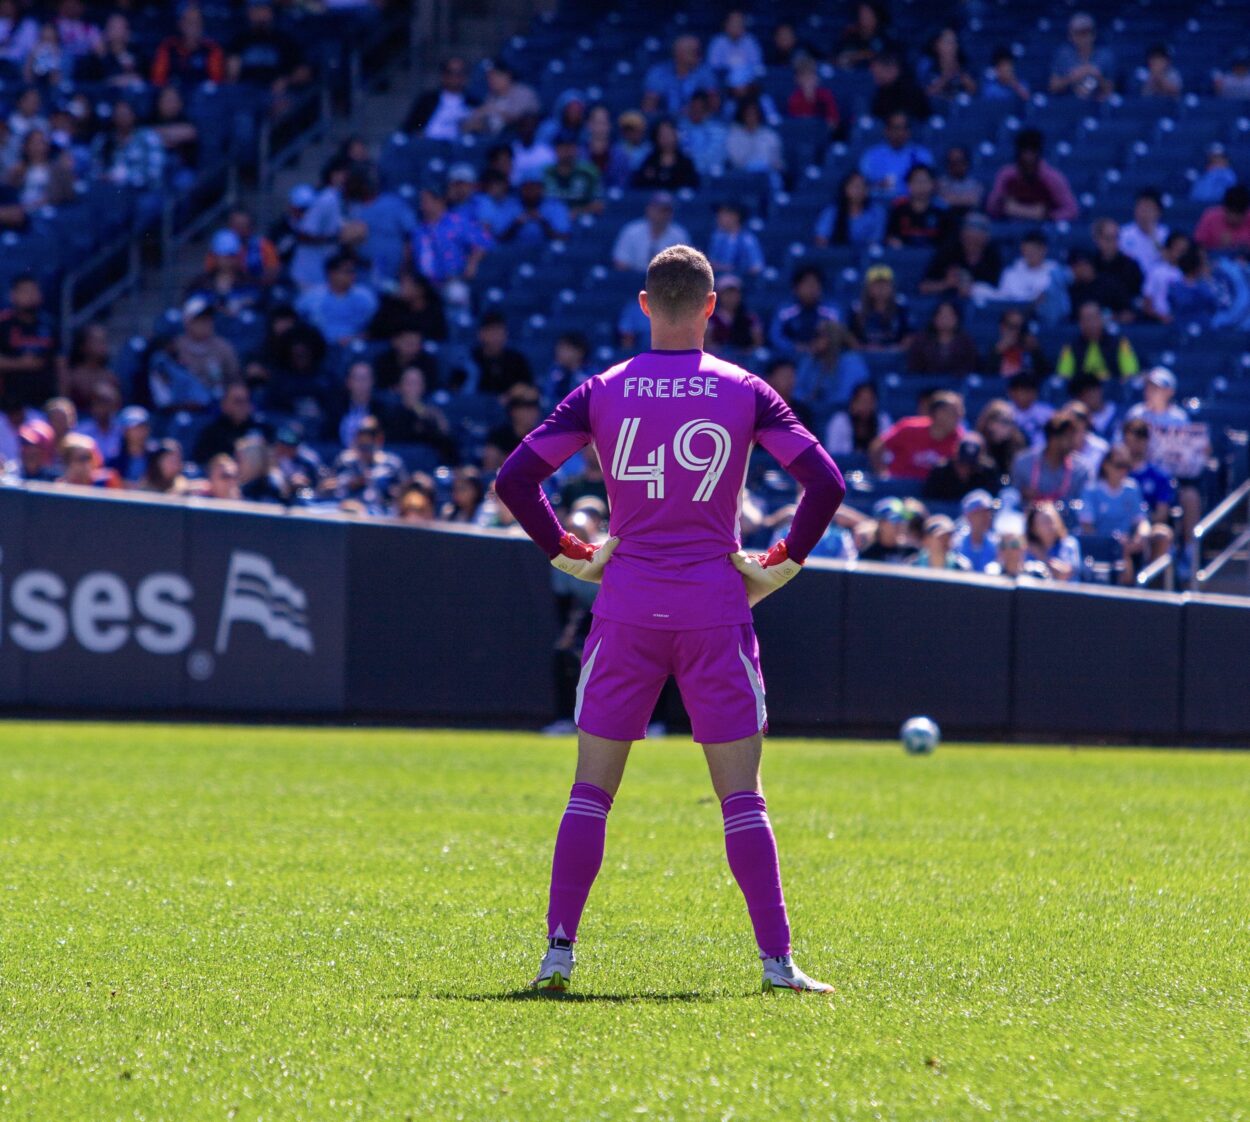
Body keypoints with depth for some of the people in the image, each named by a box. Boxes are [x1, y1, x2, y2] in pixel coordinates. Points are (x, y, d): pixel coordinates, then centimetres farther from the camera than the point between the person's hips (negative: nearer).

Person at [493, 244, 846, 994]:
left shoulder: (602, 393, 2)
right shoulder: (744, 392, 0)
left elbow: (515, 479, -1)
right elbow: (825, 482, -5)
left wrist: (570, 554, 7)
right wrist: (782, 564, 4)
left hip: (626, 608, 1)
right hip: (715, 608, -1)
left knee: (592, 790, 7)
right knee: (742, 796, 2)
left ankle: (559, 951, 3)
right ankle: (777, 960, -2)